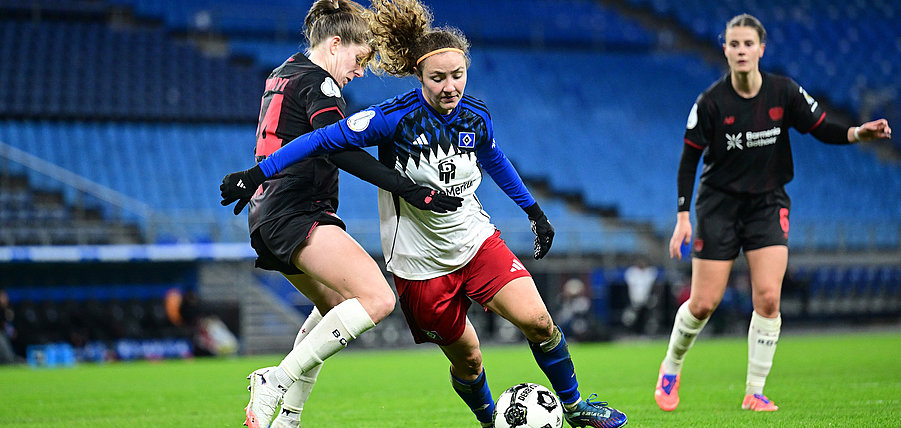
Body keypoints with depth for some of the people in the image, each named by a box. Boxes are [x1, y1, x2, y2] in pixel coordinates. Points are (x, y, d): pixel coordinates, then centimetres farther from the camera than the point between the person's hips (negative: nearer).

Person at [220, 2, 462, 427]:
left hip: (268, 216, 11)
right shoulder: (317, 83, -10)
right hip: (296, 215, -11)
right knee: (377, 299, -23)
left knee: (335, 303, 29)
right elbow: (340, 149, -24)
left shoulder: (283, 75, 20)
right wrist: (410, 190, -27)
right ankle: (276, 381, -21)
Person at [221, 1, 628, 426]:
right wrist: (257, 173, -22)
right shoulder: (395, 118, -21)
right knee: (466, 359, 3)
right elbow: (324, 140, -18)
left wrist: (534, 211, 24)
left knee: (537, 320, -12)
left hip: (476, 240, 4)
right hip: (420, 261, -4)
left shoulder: (475, 116, -5)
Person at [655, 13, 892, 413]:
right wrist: (683, 218, -10)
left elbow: (821, 127, 0)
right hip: (719, 204, -1)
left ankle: (754, 392, -3)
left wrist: (858, 133, -21)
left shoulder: (784, 92, -7)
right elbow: (689, 159, -5)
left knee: (768, 297, -14)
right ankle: (670, 368, 25)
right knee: (703, 304, -3)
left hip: (768, 203, 1)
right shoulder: (711, 102, -12)